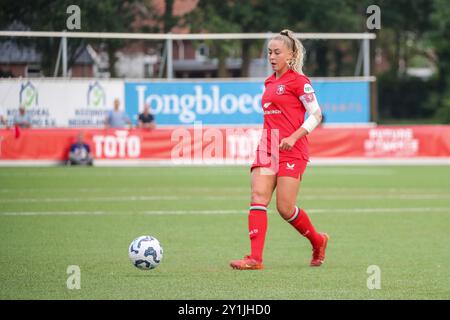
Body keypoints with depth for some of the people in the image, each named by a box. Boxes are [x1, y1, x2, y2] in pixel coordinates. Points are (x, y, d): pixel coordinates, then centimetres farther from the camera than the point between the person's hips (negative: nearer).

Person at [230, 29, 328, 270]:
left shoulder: (298, 81, -5)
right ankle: (255, 258, -17)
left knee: (285, 208, -7)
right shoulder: (269, 83, 16)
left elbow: (316, 114, -8)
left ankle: (318, 241, 21)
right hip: (267, 149, 7)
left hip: (292, 151, -7)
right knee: (258, 198, -11)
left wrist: (293, 137, -17)